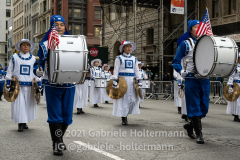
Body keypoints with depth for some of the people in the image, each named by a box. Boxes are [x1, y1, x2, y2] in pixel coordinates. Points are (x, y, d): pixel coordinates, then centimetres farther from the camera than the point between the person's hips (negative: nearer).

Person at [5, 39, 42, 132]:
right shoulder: (14, 58, 5)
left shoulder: (33, 59, 9)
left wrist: (39, 85, 5)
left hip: (30, 86, 2)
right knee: (19, 104, -6)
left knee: (28, 104, 5)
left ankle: (24, 122, 19)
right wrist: (8, 84, 0)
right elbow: (10, 72, 6)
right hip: (18, 86, -2)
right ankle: (20, 123, 0)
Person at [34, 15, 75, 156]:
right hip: (52, 85, -2)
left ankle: (60, 138, 32)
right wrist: (38, 71, -21)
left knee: (67, 114, 9)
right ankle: (57, 144, 12)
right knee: (55, 115, -1)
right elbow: (39, 64, 1)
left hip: (69, 85, 2)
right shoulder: (45, 44, 2)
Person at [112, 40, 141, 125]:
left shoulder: (134, 59, 14)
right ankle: (123, 118, 7)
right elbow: (116, 70, -4)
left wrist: (139, 81, 7)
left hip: (131, 81, 4)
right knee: (123, 99, -2)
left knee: (132, 99, 2)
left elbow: (136, 71, 15)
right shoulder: (119, 58, 1)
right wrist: (114, 81, -13)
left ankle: (126, 114, 20)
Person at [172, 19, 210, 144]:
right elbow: (176, 61, 2)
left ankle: (190, 126, 29)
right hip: (191, 79, -5)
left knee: (204, 107, 7)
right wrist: (181, 71, -15)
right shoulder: (185, 43, 3)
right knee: (194, 106, -3)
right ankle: (199, 134, 4)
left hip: (205, 79, 5)